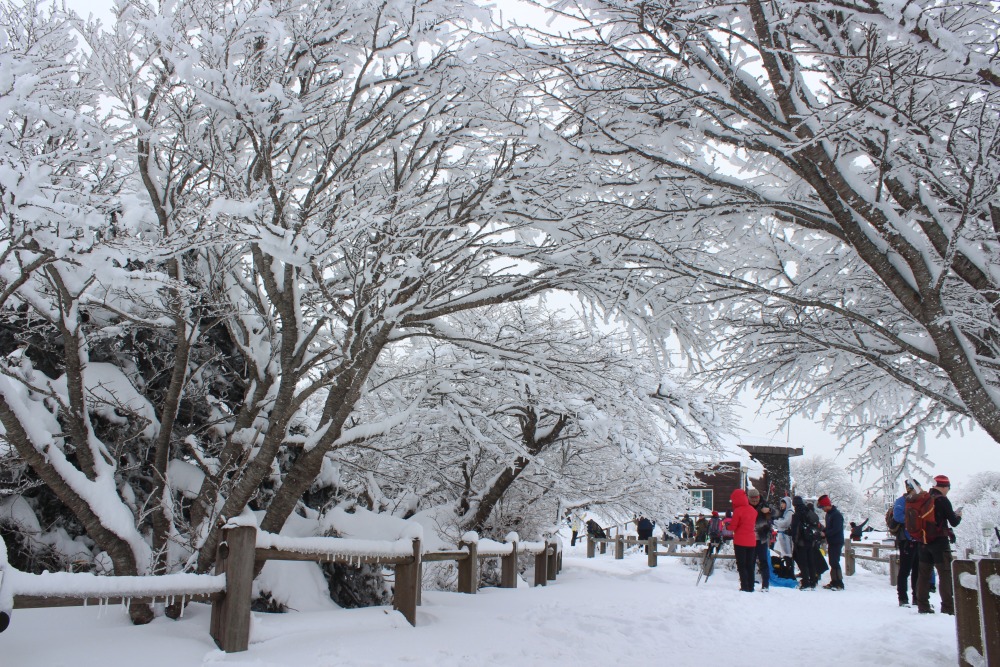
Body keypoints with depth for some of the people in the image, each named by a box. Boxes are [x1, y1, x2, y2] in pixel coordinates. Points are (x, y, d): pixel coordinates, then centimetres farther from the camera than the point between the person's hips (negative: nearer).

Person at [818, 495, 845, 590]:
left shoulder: (837, 515, -15)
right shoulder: (829, 514, 14)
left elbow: (836, 529, -23)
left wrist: (825, 533, -22)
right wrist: (823, 529, 4)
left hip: (837, 542, -9)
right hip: (832, 542, 9)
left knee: (835, 562, -10)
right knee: (832, 562, 11)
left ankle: (839, 584, -7)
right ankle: (834, 582, 17)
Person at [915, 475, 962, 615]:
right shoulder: (942, 500, -11)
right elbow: (954, 522, -8)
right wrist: (958, 515, 14)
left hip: (923, 542, 6)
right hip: (939, 541, -6)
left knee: (924, 573, 11)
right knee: (946, 574, -1)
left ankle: (922, 605, 14)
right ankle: (948, 607, -4)